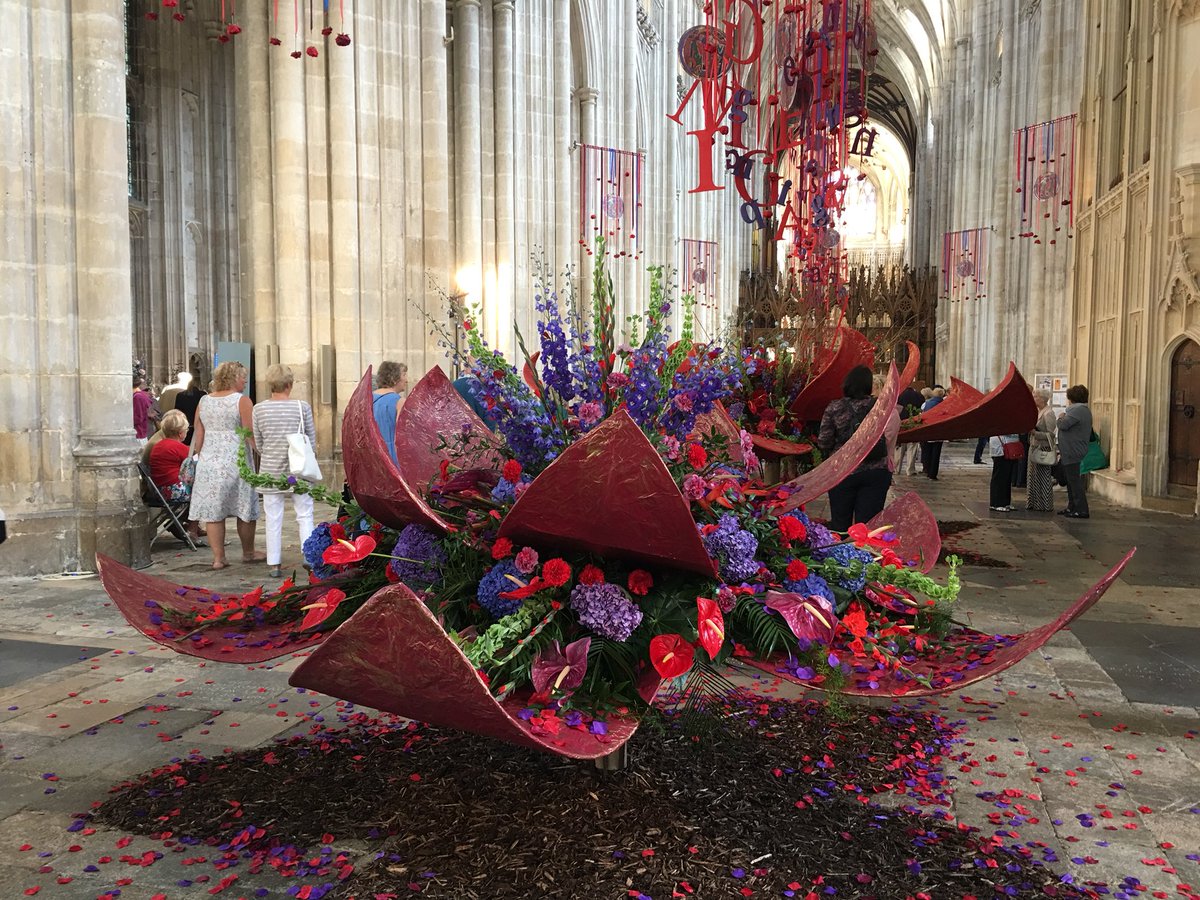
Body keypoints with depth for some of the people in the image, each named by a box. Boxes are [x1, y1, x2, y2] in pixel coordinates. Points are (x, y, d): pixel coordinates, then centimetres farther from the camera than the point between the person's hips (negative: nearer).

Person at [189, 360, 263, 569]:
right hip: (235, 462, -4)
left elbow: (198, 438, 10)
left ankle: (218, 557, 8)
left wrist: (199, 458, 20)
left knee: (213, 511, 6)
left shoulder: (203, 401, 9)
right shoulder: (242, 401, -6)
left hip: (208, 461, 5)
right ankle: (248, 553, 21)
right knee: (245, 510, 9)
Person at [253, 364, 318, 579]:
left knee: (273, 519, 9)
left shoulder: (259, 409, -2)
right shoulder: (302, 407, -7)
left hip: (270, 471, 2)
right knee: (305, 516, 8)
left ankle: (274, 565, 13)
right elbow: (312, 441, -1)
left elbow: (258, 443, 5)